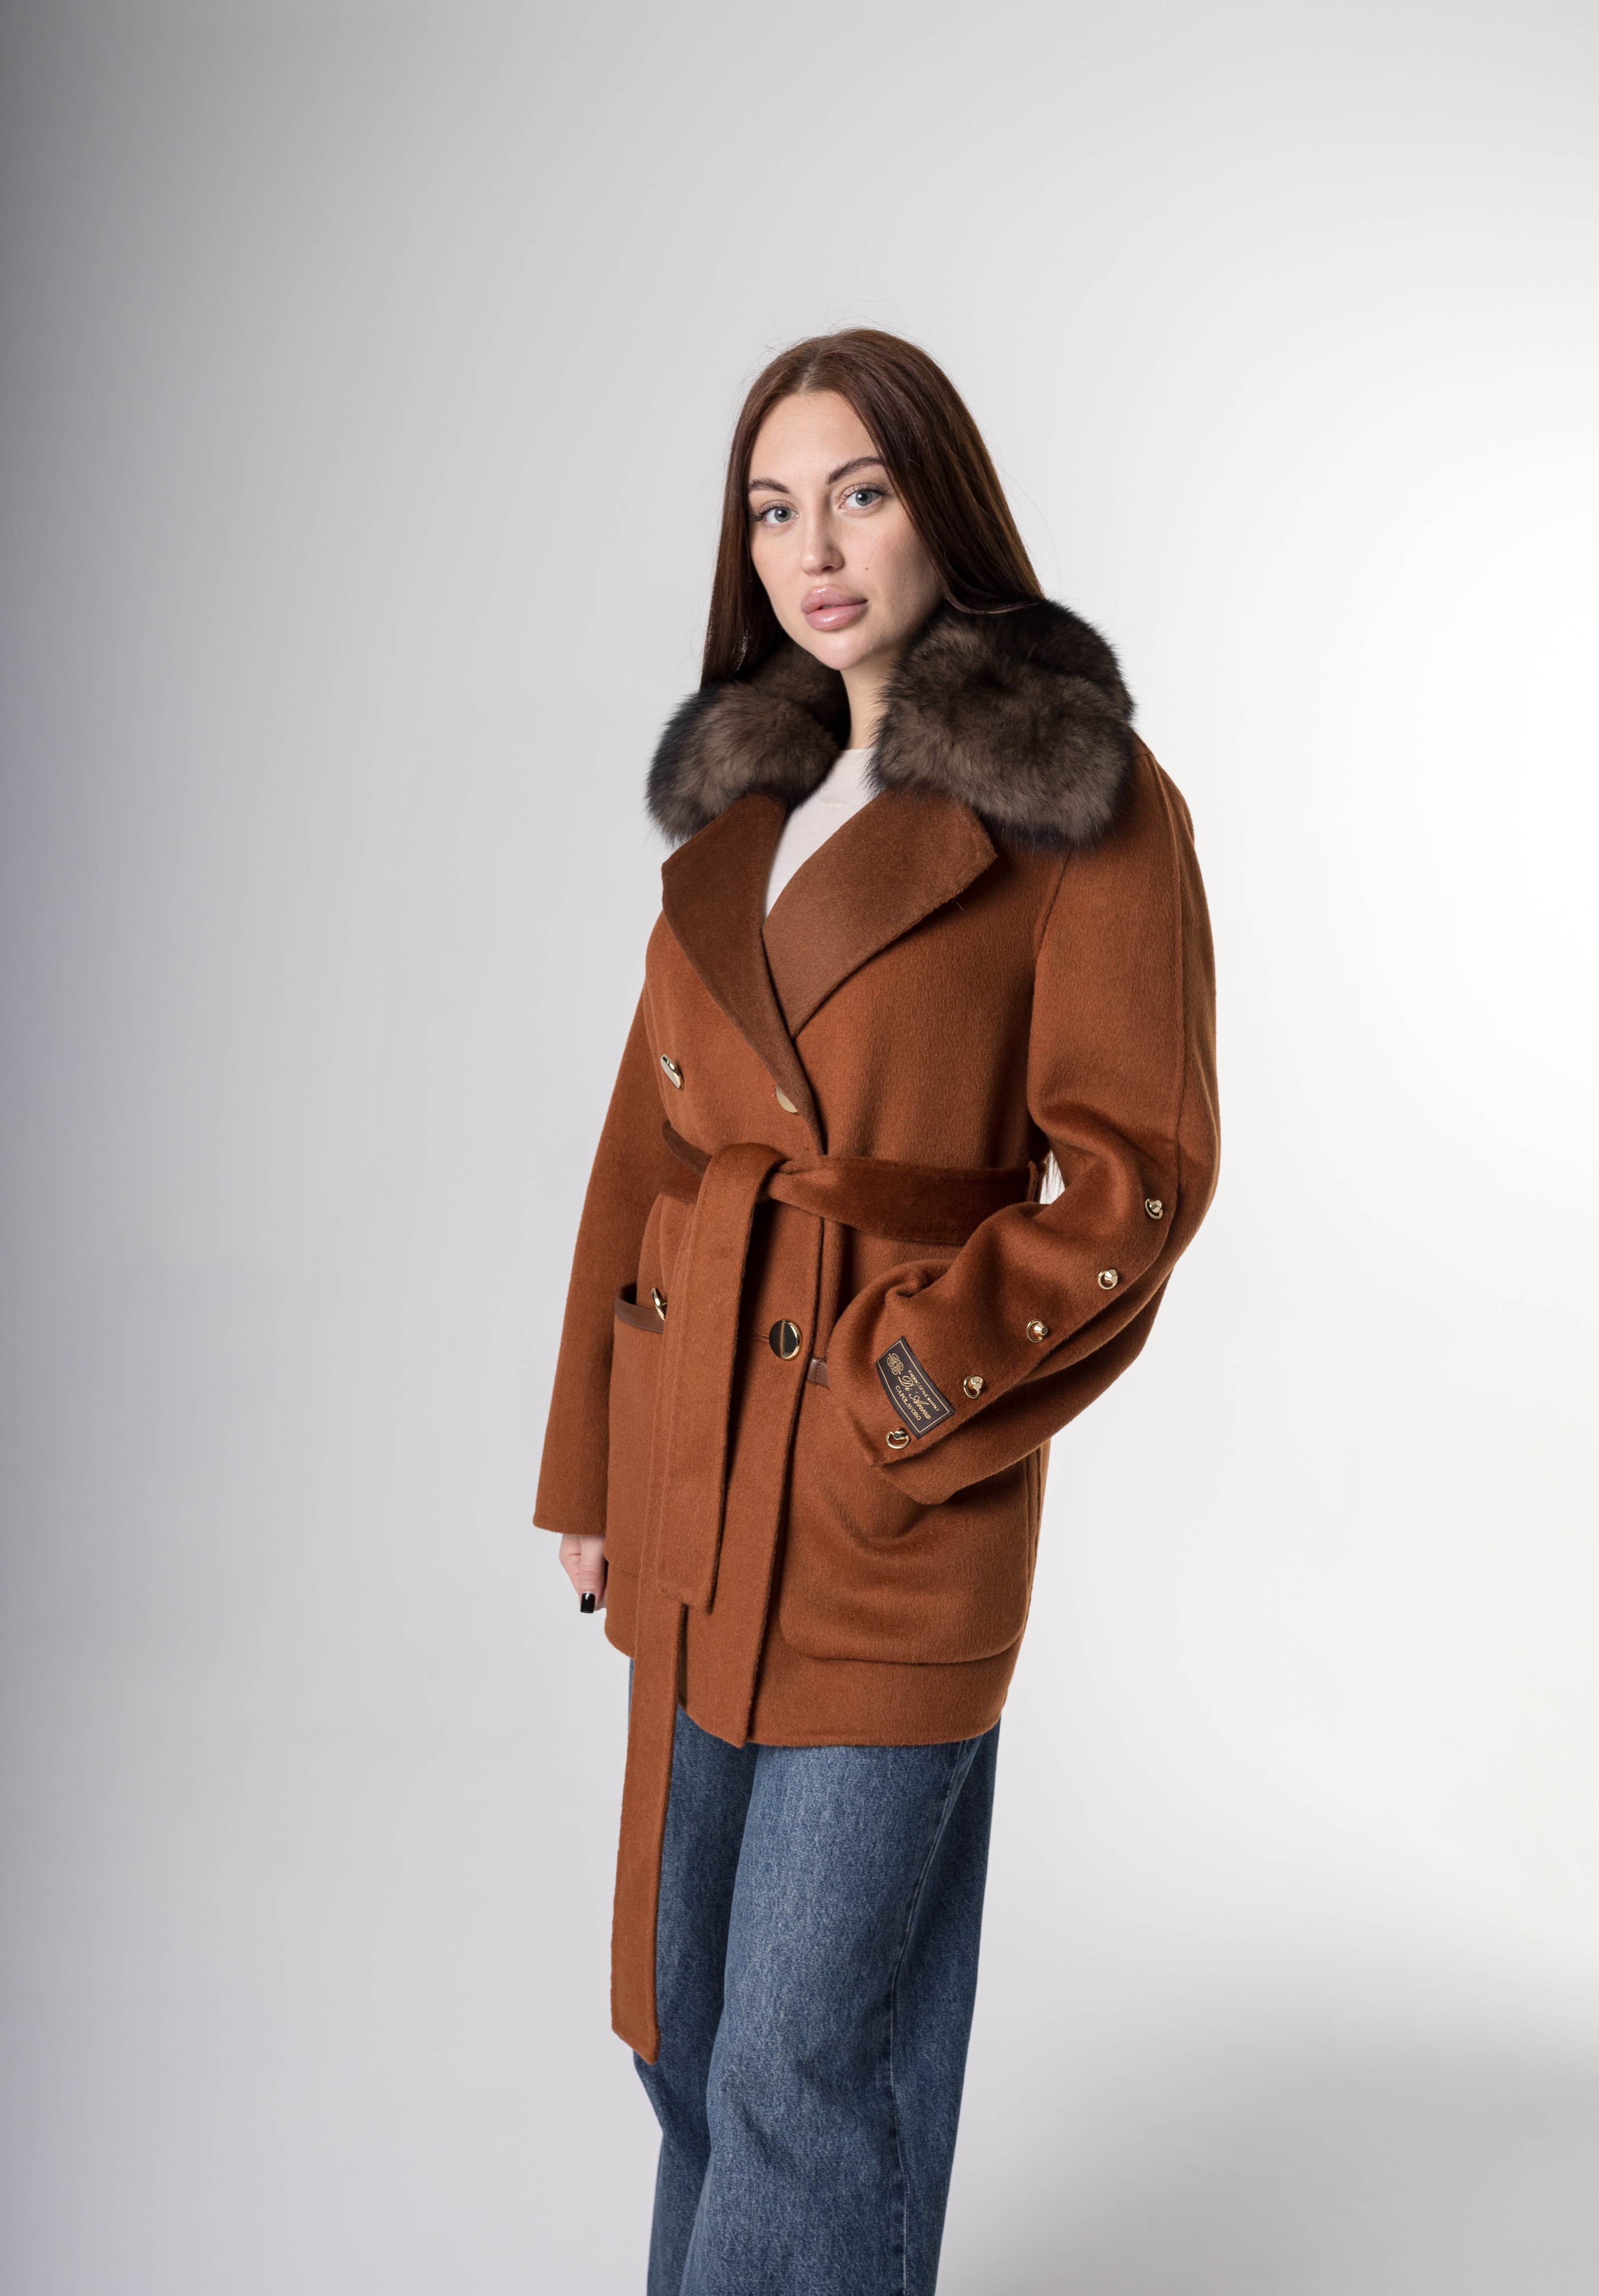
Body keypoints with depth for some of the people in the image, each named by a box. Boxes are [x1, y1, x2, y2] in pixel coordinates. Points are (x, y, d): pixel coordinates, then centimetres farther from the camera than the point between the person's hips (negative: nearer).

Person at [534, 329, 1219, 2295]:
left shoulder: (1087, 801, -7)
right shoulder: (742, 801, 11)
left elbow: (1134, 1172, -10)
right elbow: (650, 1146, 12)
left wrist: (908, 1370, -17)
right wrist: (590, 1467, 11)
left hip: (898, 1491, -6)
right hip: (697, 1480, 7)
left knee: (805, 2048, 0)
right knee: (686, 2002, 18)